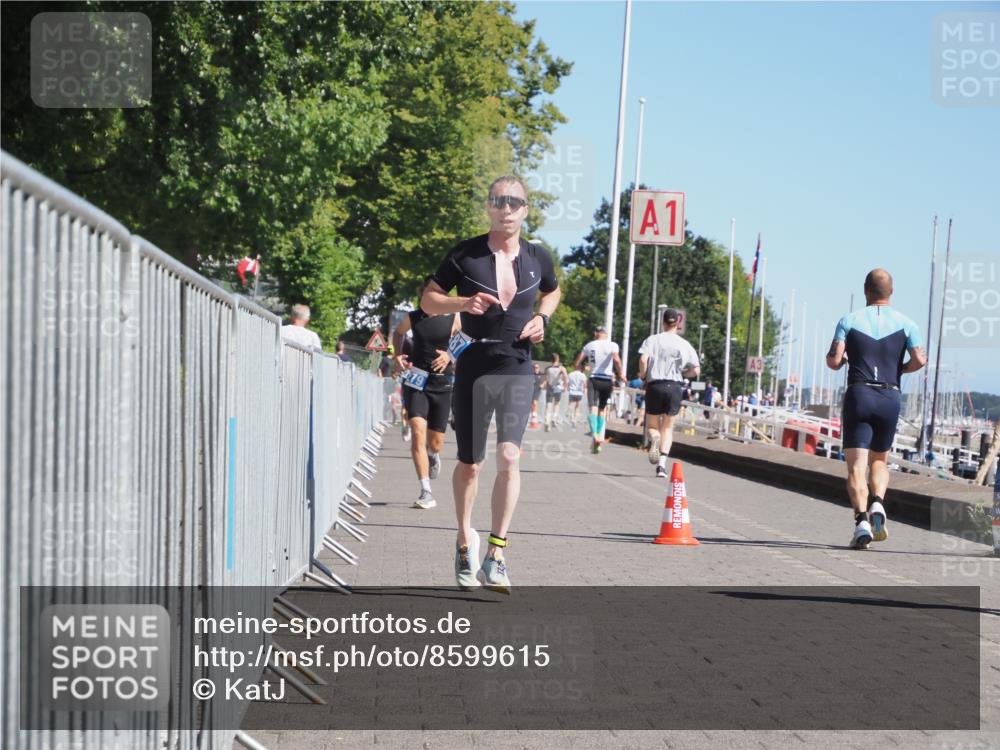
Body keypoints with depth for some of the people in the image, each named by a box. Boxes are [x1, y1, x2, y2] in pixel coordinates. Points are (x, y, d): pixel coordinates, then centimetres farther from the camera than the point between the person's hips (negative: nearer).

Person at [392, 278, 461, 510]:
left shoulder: (453, 319, -2)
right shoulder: (412, 318, 2)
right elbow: (398, 333, 23)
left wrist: (450, 356, -13)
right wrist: (398, 354, 7)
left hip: (441, 383, 0)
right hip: (415, 380, 0)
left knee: (435, 443, 6)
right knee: (418, 431, -19)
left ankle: (433, 454, 47)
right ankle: (426, 492, -20)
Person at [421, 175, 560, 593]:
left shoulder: (537, 259, 5)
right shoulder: (465, 255, -3)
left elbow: (552, 292, 26)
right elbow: (429, 301, 4)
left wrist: (542, 317, 5)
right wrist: (464, 303, -16)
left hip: (517, 370, 1)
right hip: (473, 369, -1)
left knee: (509, 457, -16)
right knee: (470, 464, 8)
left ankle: (496, 556, -13)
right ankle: (465, 542, 32)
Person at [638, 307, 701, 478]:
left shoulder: (652, 340, 1)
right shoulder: (685, 345, 5)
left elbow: (643, 359, -15)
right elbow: (696, 370, 0)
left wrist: (643, 375, 2)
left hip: (655, 386, -1)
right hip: (675, 387, 1)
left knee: (652, 426, 13)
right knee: (668, 427, 11)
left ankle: (654, 438, -24)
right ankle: (662, 464, -4)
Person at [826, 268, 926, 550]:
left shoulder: (849, 321, 2)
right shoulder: (905, 323, 5)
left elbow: (833, 360, -7)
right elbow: (920, 360, -6)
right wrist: (900, 368, 14)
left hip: (858, 395, -2)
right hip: (890, 398, 2)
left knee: (856, 464, -4)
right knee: (879, 461, 19)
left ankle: (861, 519, -22)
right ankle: (877, 503, -8)